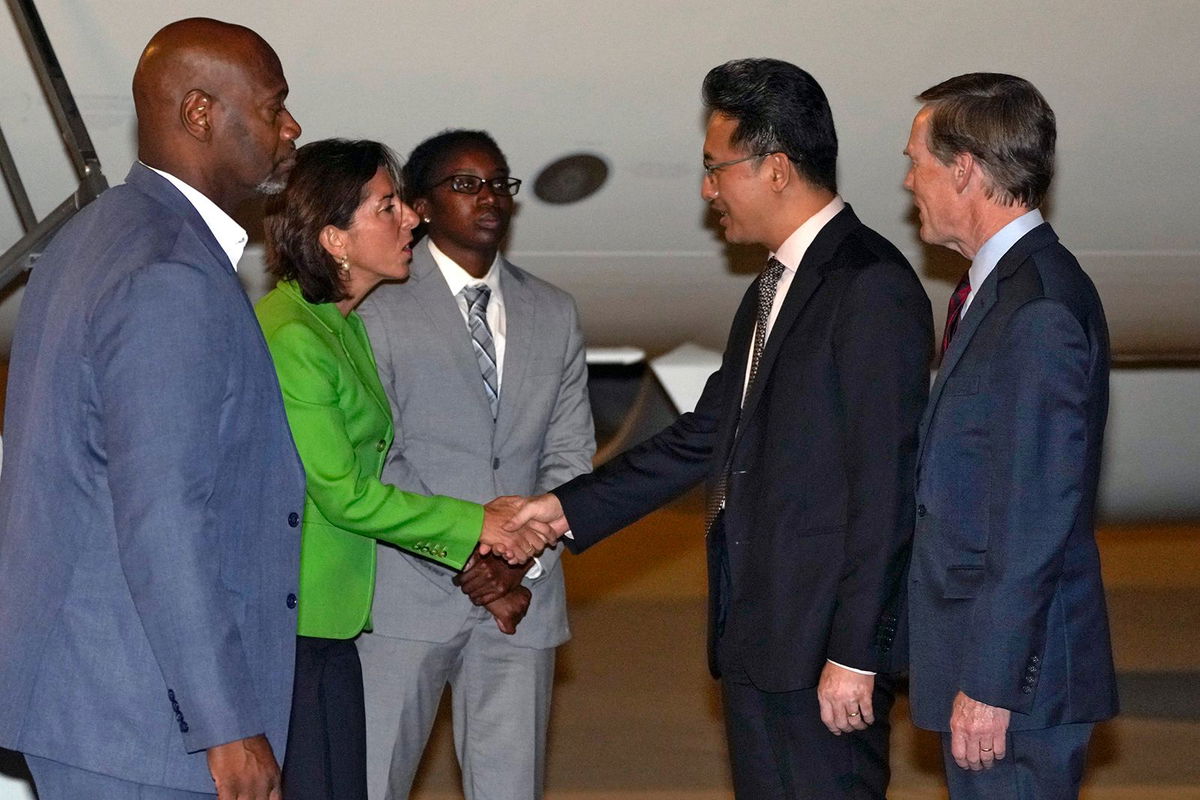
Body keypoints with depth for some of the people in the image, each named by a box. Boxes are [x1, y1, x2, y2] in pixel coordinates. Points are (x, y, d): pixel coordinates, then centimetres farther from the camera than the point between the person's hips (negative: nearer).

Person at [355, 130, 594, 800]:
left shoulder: (554, 315, 14)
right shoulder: (379, 310, -2)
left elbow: (570, 456, 10)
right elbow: (371, 462, -6)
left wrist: (522, 560, -5)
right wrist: (464, 562, -13)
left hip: (523, 595, 4)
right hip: (407, 594, -4)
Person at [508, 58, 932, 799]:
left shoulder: (872, 288, -14)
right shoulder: (775, 288, 16)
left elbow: (883, 487, -18)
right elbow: (707, 436, 20)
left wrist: (854, 655, -20)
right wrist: (571, 508, 16)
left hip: (820, 643, -9)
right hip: (758, 633, 9)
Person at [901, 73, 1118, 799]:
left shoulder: (1039, 310, -19)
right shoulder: (1001, 287, 13)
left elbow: (1035, 520, -22)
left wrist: (990, 684, -21)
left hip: (1017, 670, -10)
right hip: (981, 656, 10)